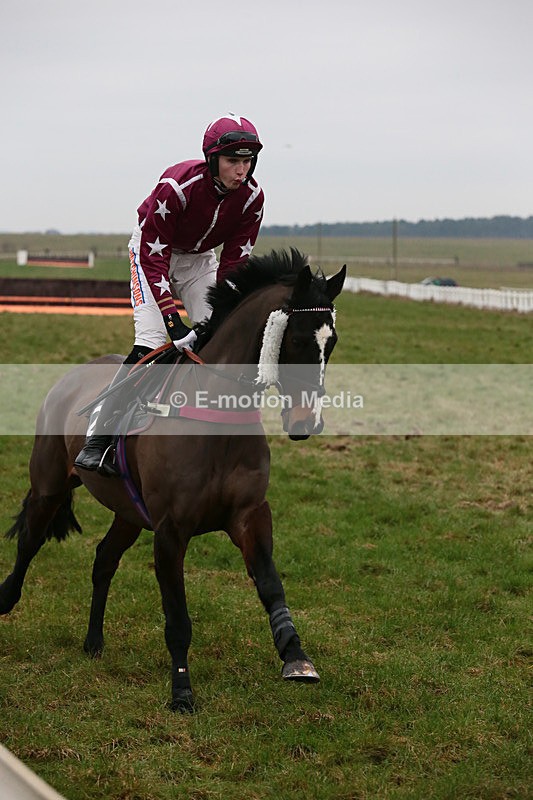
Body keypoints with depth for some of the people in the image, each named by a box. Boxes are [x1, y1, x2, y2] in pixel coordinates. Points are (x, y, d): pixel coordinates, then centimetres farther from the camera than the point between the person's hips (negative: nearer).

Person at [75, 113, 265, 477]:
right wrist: (172, 317, -35)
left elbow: (235, 261, -11)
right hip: (152, 251, -5)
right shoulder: (177, 185, -33)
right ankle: (96, 441, -24)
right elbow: (154, 255, -29)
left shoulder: (252, 197, -19)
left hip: (199, 258, 5)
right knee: (152, 342, -22)